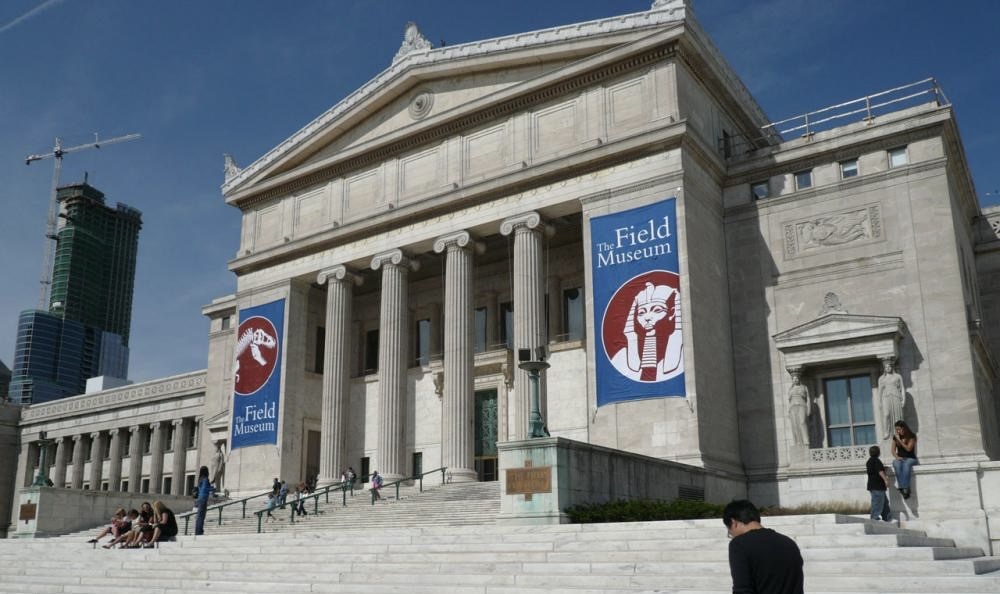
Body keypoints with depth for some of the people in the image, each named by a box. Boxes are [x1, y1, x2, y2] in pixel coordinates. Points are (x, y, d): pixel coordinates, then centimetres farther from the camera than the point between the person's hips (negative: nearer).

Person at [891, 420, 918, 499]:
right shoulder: (895, 437, 10)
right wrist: (896, 457, -10)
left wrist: (899, 440, -13)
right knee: (897, 465, -35)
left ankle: (905, 488, -43)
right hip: (899, 458, 3)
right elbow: (893, 450, 9)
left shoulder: (911, 436, -1)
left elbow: (908, 448, -11)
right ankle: (902, 487, -41)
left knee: (906, 464, -39)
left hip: (910, 458, -3)